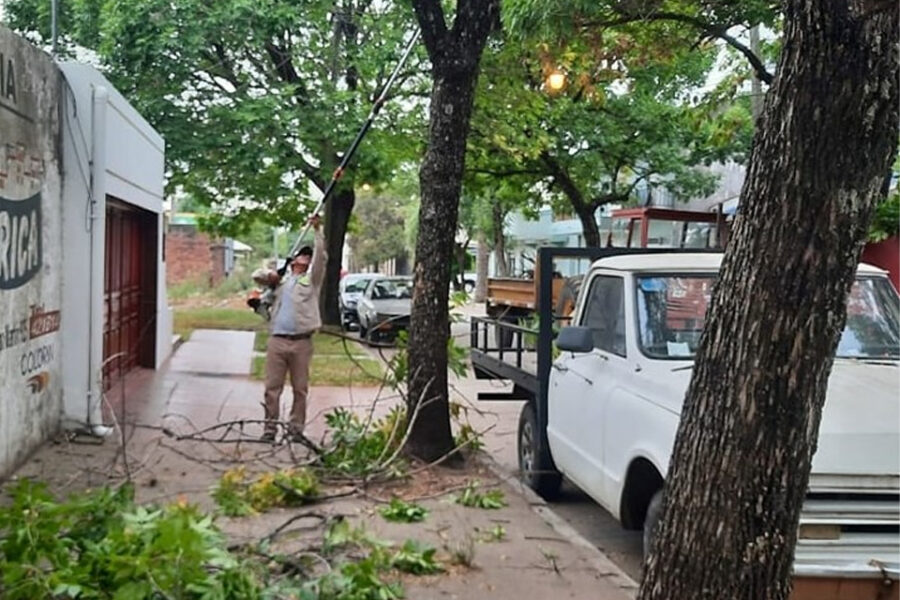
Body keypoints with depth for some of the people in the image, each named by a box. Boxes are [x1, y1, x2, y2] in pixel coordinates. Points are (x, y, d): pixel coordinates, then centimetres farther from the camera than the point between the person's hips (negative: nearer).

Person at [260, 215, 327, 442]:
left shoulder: (312, 279, 14)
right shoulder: (280, 279, 21)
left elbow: (321, 256, 1)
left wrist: (318, 230, -6)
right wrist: (269, 278, -3)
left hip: (301, 341, -1)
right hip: (277, 340, 1)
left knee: (300, 389, 2)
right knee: (272, 387, 1)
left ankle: (296, 428, 10)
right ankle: (270, 428, 7)